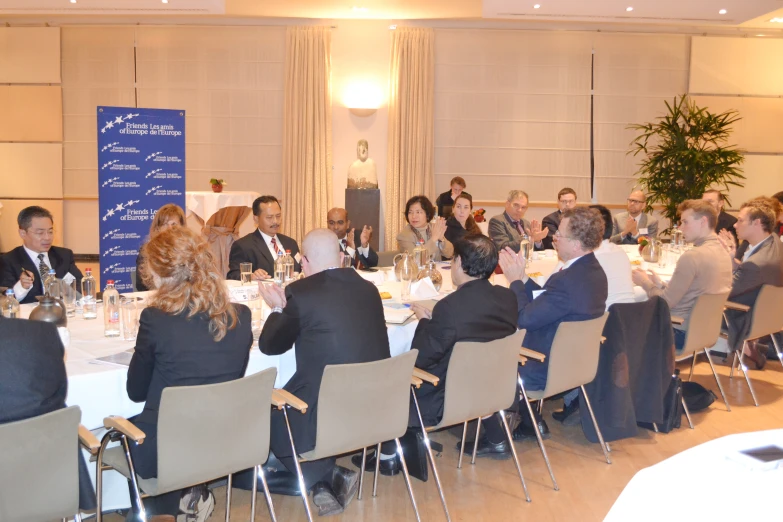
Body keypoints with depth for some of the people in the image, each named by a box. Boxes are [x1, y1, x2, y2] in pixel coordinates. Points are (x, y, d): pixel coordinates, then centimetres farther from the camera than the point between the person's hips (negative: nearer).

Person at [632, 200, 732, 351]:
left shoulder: (692, 256, -22)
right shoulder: (722, 252, 6)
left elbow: (665, 302, -18)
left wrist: (645, 283, -2)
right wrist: (661, 284, 7)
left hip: (681, 332, -9)